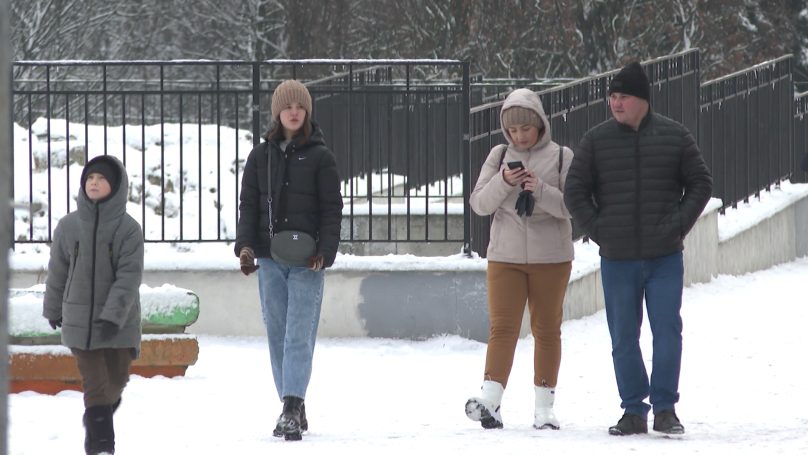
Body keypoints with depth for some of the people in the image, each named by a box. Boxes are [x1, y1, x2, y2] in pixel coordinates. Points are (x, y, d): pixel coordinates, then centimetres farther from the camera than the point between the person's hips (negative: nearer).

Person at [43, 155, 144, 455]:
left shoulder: (128, 229, -8)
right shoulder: (69, 226, 0)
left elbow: (129, 276, -13)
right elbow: (58, 271, 11)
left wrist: (114, 315, -22)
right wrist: (53, 308, 18)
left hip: (119, 321, 0)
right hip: (80, 318, 0)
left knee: (116, 379, 11)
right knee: (95, 383, -5)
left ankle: (100, 415, 41)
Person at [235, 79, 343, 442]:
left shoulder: (320, 157, 2)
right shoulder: (260, 156, 10)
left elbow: (332, 209, 0)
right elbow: (248, 205, 10)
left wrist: (325, 252, -12)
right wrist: (245, 245, -4)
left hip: (306, 261, -4)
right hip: (269, 260, 4)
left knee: (299, 335, -12)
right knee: (277, 335, 5)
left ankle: (292, 410, -21)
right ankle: (293, 411, 11)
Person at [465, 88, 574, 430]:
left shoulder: (561, 157, -1)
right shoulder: (499, 156, 6)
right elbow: (479, 204, 2)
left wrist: (541, 191, -21)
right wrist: (503, 182, -15)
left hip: (551, 258, -1)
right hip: (505, 256, 1)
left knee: (547, 329, 7)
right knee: (502, 327, -8)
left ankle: (544, 407, 11)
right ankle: (490, 399, -20)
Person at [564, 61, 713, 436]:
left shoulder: (674, 137, 2)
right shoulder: (596, 141, 3)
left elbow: (700, 184, 7)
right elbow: (574, 193, 6)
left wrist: (678, 225, -3)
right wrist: (598, 230, -3)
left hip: (665, 257, -1)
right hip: (617, 260, 1)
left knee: (668, 331, -5)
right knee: (623, 338, 4)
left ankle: (665, 409, 3)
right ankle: (633, 411, 12)